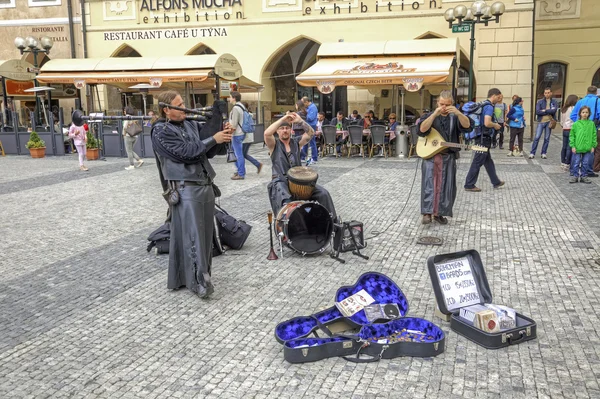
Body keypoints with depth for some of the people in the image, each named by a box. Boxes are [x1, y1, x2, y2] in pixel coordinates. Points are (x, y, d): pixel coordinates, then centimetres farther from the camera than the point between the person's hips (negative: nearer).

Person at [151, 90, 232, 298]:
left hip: (205, 185, 7)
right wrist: (214, 139, -14)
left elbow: (207, 151, 15)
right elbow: (186, 151, -15)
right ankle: (198, 280, -2)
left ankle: (197, 275, 24)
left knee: (205, 233, 11)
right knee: (192, 235, -7)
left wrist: (221, 135, -3)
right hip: (185, 188, -7)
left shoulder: (191, 124, 13)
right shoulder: (161, 131, -6)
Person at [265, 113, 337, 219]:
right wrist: (282, 119, -16)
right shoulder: (274, 144, 5)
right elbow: (267, 133, -17)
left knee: (323, 194, -11)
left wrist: (300, 121, -14)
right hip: (280, 181, -4)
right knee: (285, 201, -38)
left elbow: (311, 133, -1)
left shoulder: (296, 142, 15)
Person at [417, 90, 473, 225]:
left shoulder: (455, 117, 7)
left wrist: (458, 113, -25)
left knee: (446, 186, 5)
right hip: (430, 155, -2)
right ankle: (427, 213, -11)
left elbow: (468, 126, -11)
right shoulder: (429, 116, 3)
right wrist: (434, 114, -24)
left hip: (448, 157, 2)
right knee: (429, 183, -11)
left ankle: (439, 213, 15)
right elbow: (422, 129, -16)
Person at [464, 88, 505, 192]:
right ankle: (469, 185, 3)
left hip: (482, 137, 10)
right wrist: (495, 125, -9)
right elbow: (487, 123, -29)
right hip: (484, 138, -10)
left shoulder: (483, 105, 13)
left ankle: (496, 182, 27)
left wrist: (494, 124, 21)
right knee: (478, 162, -3)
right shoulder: (489, 106, -17)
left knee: (488, 161, 17)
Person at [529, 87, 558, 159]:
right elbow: (537, 112, -10)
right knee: (537, 137, -6)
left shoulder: (554, 102, 6)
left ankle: (543, 153, 14)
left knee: (547, 139, 6)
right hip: (541, 122, -1)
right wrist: (549, 111, -9)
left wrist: (544, 111, -11)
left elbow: (554, 110, -12)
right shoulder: (540, 102, 4)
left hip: (549, 122, 1)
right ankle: (532, 153, -1)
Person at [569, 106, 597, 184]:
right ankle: (575, 176, 14)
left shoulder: (592, 124, 3)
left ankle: (584, 176, 19)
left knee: (586, 163, 8)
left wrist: (593, 146, 1)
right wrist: (573, 146, -5)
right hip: (577, 148, -1)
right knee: (576, 163, 4)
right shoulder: (576, 124, -1)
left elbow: (594, 135, 6)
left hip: (588, 148, 2)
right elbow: (572, 135, 0)